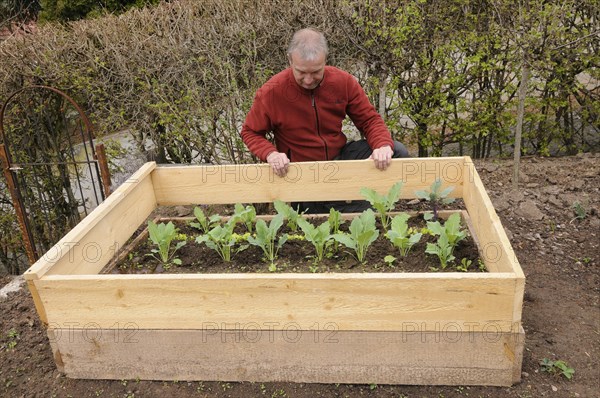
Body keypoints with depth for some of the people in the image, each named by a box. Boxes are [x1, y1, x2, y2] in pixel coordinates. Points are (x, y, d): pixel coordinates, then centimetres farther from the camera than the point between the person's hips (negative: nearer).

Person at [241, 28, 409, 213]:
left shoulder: (343, 81, -9)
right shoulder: (270, 93, -16)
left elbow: (369, 119, -1)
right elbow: (250, 133, -3)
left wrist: (384, 145, -23)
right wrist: (270, 153, -25)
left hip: (340, 156, 4)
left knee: (398, 151, -13)